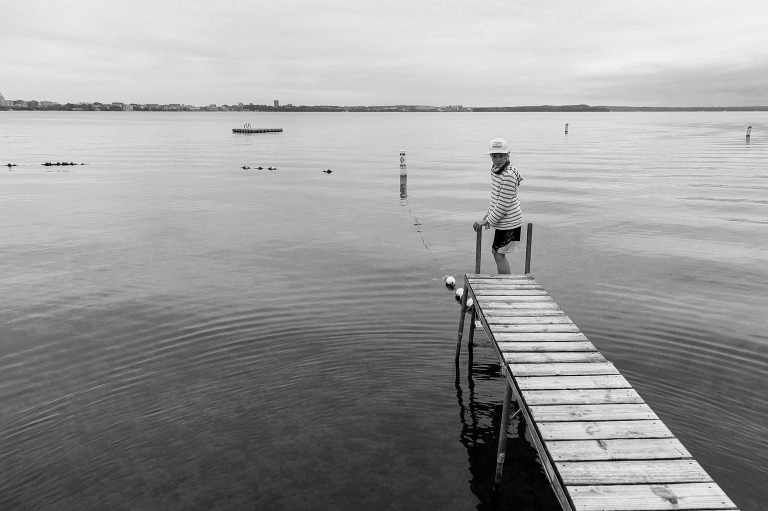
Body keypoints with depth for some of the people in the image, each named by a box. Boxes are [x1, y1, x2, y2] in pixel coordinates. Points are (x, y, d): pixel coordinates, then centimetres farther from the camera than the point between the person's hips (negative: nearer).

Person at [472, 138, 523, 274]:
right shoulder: (495, 169, 6)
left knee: (499, 255, -3)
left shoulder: (508, 176, -25)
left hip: (508, 222, -10)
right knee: (496, 253, 19)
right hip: (503, 221, 10)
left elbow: (503, 204, -23)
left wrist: (487, 221, -17)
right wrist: (488, 214, 16)